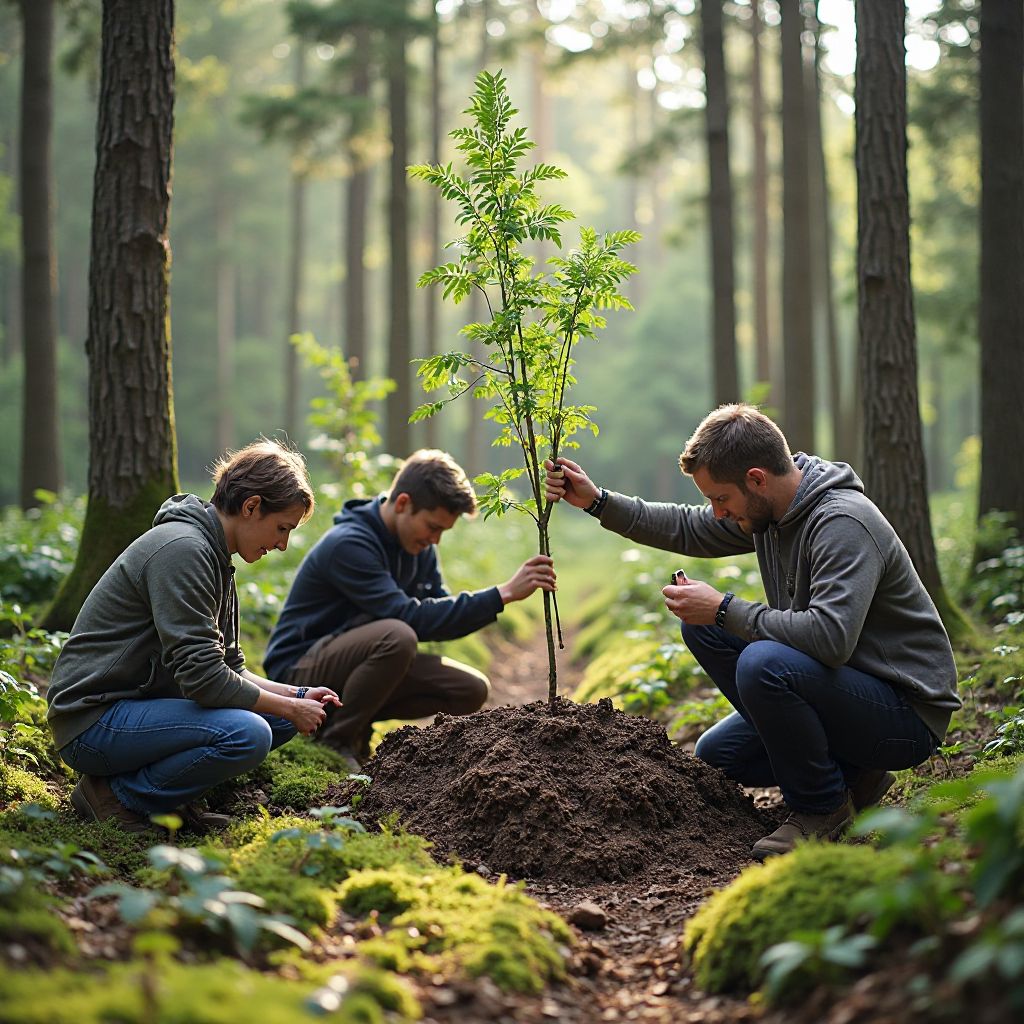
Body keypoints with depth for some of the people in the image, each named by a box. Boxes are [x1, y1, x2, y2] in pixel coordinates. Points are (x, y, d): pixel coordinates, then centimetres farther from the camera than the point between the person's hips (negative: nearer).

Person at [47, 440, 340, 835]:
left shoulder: (212, 554, 12)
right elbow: (203, 678, -25)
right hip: (94, 721, -10)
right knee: (247, 734, -28)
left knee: (279, 718, 6)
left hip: (140, 705, 10)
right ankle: (118, 795, -10)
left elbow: (229, 669, 15)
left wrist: (296, 695, 2)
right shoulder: (182, 550, -20)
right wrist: (289, 707, -14)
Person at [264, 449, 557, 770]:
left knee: (472, 690, -6)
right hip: (302, 668, -8)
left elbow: (442, 617, 3)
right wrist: (503, 593, -33)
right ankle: (335, 740, -17)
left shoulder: (419, 547, 3)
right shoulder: (349, 544, -25)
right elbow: (410, 617, -32)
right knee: (398, 635, -36)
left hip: (359, 657, 8)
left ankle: (354, 719, 5)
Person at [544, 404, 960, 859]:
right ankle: (850, 773, 9)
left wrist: (725, 609, -26)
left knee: (763, 662, -31)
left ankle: (823, 807, -10)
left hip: (908, 716, -9)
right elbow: (687, 528, 16)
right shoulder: (765, 507, 2)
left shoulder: (843, 524, -25)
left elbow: (830, 636, -37)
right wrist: (597, 501, 6)